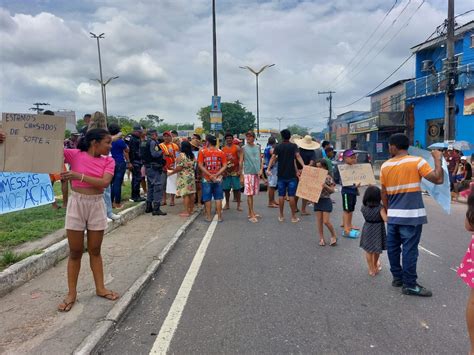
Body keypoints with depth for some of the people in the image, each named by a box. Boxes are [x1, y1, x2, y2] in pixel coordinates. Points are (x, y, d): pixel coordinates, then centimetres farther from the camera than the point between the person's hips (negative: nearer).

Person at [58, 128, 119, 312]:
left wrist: (80, 176, -24)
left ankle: (100, 288, 25)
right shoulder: (74, 154, -7)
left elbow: (104, 182, -16)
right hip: (76, 203, -2)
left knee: (95, 250, 13)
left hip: (97, 205, 2)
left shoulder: (108, 161, -1)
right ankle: (71, 293, 19)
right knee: (75, 252, 7)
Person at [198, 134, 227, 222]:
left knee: (207, 198, 7)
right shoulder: (221, 152, 0)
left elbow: (200, 165, -10)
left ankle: (208, 217, 11)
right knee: (218, 198, 8)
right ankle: (219, 216, 11)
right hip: (218, 179, 1)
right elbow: (225, 166, -5)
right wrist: (217, 174, -10)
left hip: (206, 179, -1)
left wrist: (210, 175, -12)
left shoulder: (202, 151, -5)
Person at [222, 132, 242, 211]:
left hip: (235, 171, -3)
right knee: (226, 189, 7)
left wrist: (239, 170, -14)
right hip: (226, 172, 3)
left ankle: (238, 205, 4)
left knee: (237, 188, -1)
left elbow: (240, 159, -5)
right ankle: (227, 204, 19)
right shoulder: (223, 149, 10)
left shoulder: (237, 148, 1)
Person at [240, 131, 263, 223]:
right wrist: (241, 176, -5)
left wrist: (261, 169, -6)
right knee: (249, 194, -5)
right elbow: (241, 162, -1)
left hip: (257, 173, 4)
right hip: (248, 173, -4)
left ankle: (251, 212, 21)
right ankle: (252, 215, -4)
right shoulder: (244, 148, 0)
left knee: (253, 194, 10)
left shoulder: (258, 147, 10)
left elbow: (260, 160, 12)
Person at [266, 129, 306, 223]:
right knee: (291, 196, 1)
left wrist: (268, 169, -15)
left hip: (281, 175, 2)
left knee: (281, 195, 7)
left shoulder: (278, 147, 3)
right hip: (291, 175, -1)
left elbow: (273, 158, -10)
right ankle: (293, 216, 6)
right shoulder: (293, 146, -1)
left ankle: (281, 216, 13)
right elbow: (298, 156, -16)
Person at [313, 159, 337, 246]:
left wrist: (325, 186, -25)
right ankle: (321, 238, 19)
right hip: (317, 200, 5)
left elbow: (332, 190, -9)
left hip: (326, 200, -5)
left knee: (326, 221, -4)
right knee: (319, 221, 8)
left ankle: (334, 236, 20)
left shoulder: (328, 177, -10)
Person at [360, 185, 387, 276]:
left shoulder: (364, 207, -9)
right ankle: (375, 265, 44)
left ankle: (371, 269, 22)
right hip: (378, 230, -2)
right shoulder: (380, 207, -21)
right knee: (377, 250, 22)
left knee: (368, 250, 16)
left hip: (367, 230, 2)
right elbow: (386, 219, -25)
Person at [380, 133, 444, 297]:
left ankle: (398, 277, 25)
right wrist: (438, 159, 0)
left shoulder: (385, 166, 4)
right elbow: (438, 179, -13)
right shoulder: (417, 161, -9)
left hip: (393, 215, 5)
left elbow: (384, 193, 9)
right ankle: (409, 285, 7)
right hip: (411, 216, -4)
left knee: (393, 247, 13)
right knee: (409, 249, 0)